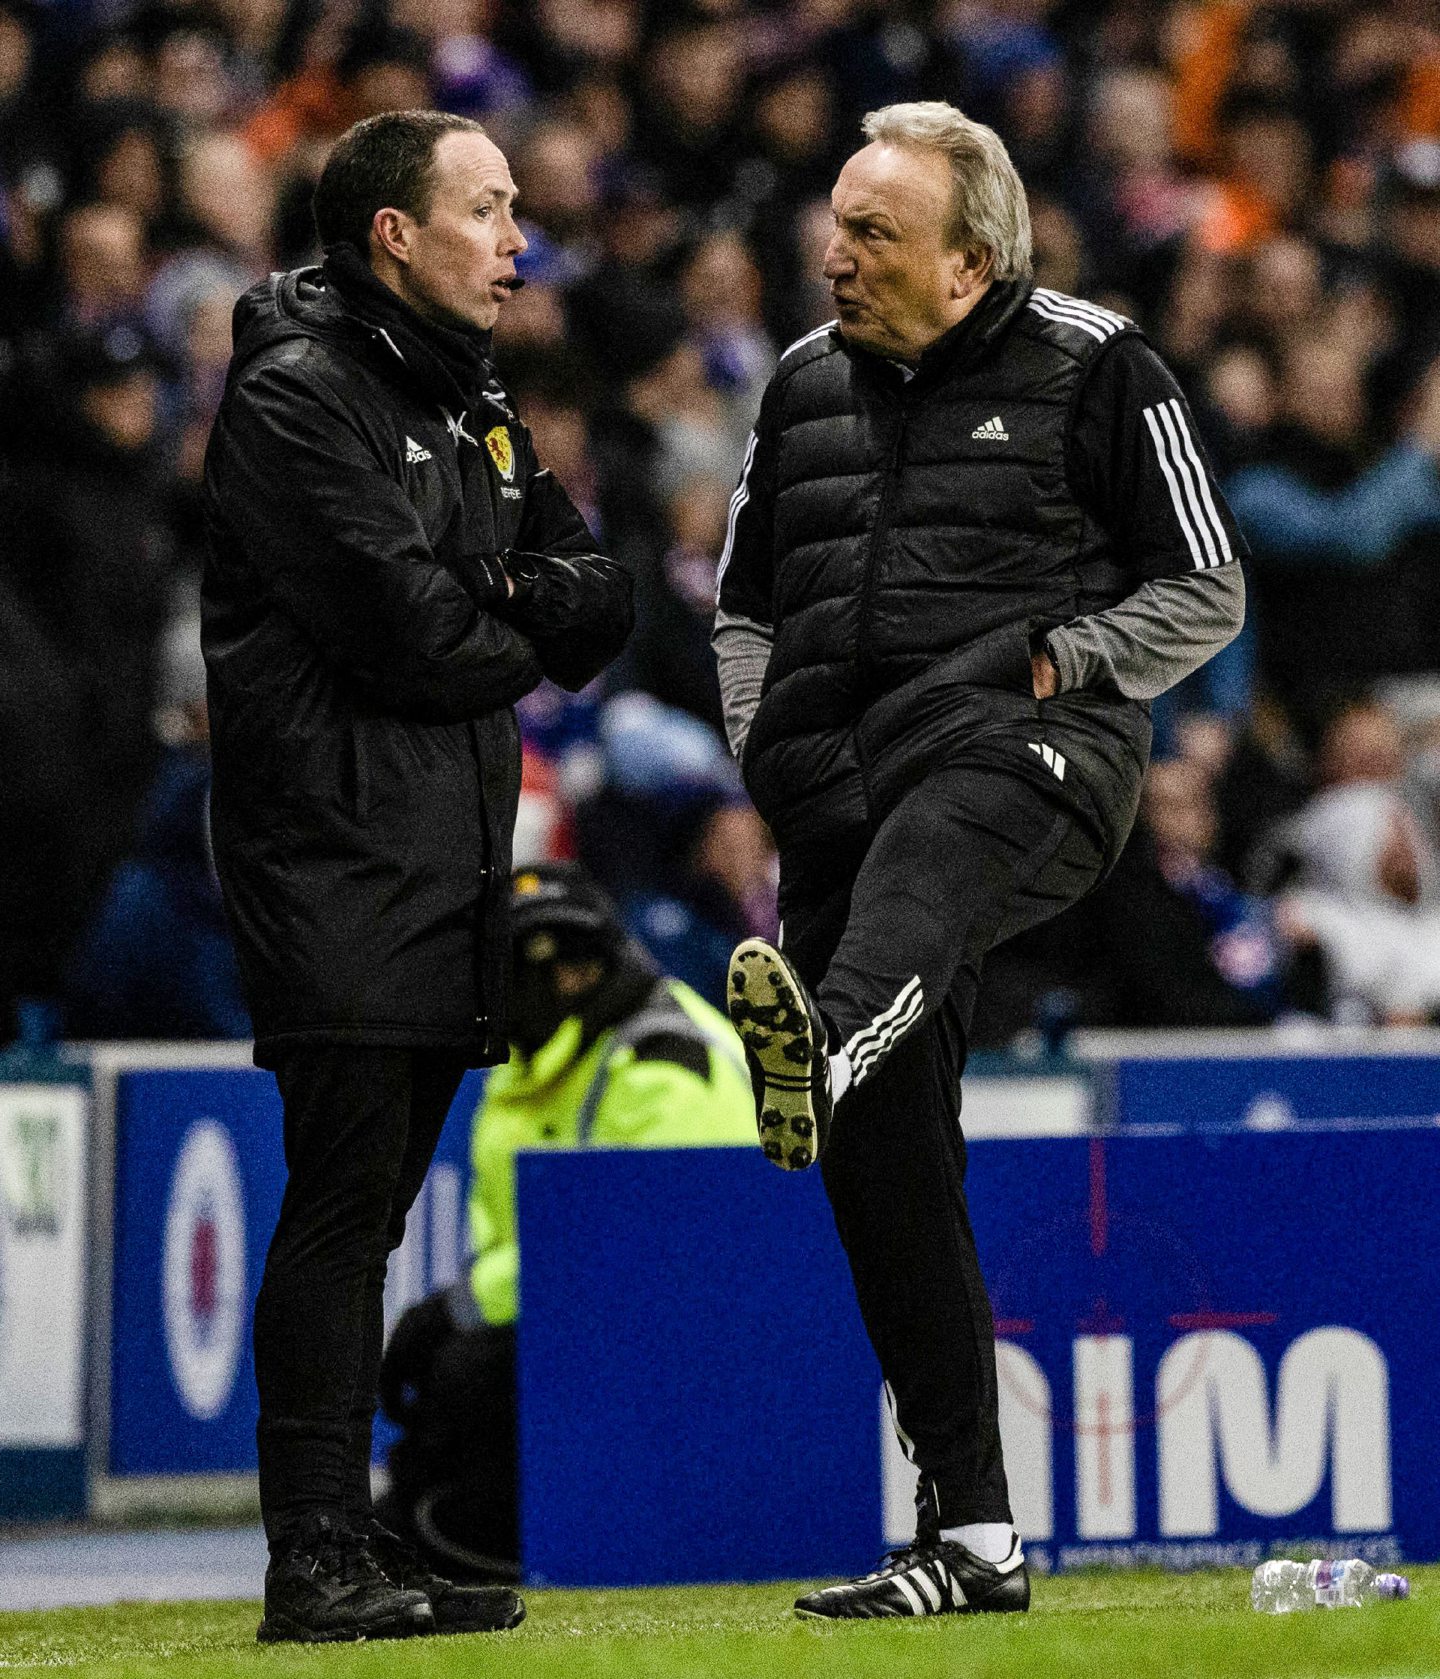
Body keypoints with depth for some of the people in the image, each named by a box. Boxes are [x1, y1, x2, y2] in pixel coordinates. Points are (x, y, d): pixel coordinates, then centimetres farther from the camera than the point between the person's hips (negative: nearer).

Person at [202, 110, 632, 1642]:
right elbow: (411, 632, -18)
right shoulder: (297, 395, -9)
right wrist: (520, 640, 2)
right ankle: (314, 1559, -10)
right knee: (345, 1196, -11)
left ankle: (362, 1546, 12)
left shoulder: (472, 405, 20)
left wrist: (503, 599, -8)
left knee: (376, 1207, 10)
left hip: (452, 866, 8)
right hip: (339, 865, -8)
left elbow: (598, 602, 13)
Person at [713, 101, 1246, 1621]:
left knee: (923, 855, -43)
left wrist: (1052, 664, -8)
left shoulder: (1090, 367, 4)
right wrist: (769, 750, 9)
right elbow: (746, 604, 27)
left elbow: (1204, 592, 6)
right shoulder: (805, 385, 18)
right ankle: (970, 1537, 7)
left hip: (1027, 754, -6)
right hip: (843, 780, 6)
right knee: (885, 1165, 1)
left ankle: (826, 1045, -78)